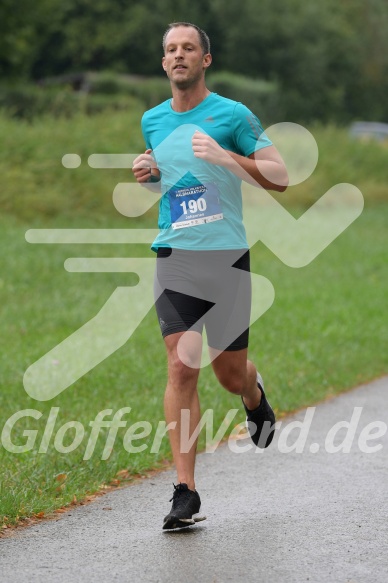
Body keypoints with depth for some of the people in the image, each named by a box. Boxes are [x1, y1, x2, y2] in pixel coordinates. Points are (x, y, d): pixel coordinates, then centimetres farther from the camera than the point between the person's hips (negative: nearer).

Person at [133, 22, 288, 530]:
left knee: (231, 374, 6)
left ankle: (256, 396, 46)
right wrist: (146, 173, 5)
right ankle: (186, 492, -10)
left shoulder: (232, 115, -3)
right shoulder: (152, 121, 11)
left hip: (227, 254, -2)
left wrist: (226, 157, -18)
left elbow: (280, 177, -4)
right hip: (174, 255, 2)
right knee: (182, 367, -10)